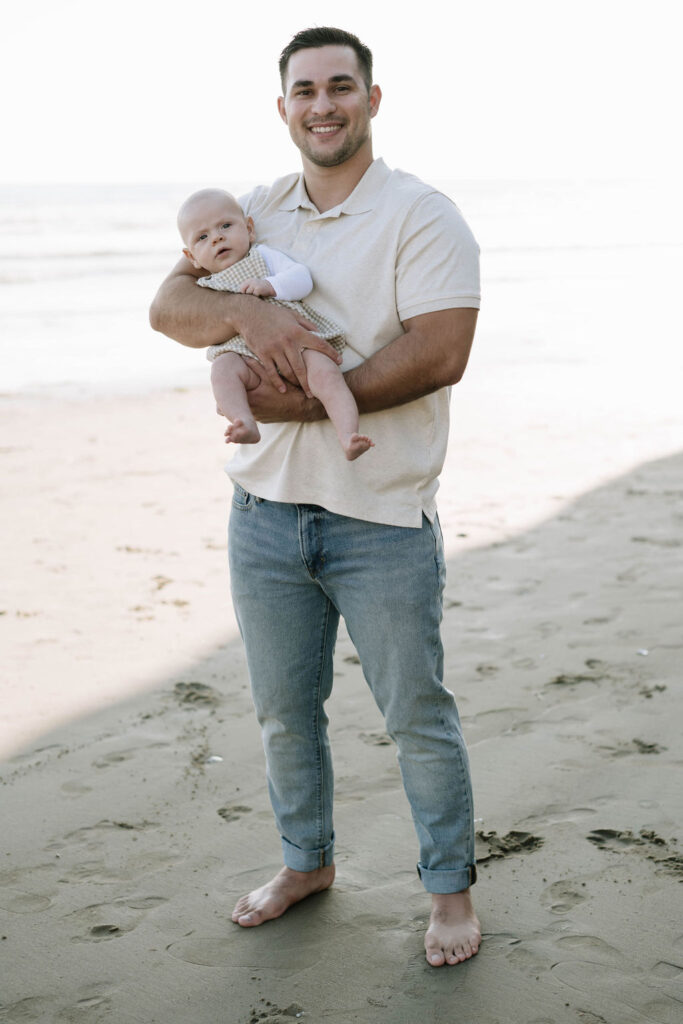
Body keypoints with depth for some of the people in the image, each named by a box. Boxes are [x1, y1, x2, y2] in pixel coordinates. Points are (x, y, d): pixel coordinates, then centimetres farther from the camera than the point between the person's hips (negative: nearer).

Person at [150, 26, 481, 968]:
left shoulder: (423, 217, -8)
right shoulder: (255, 215, 8)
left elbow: (438, 355, -19)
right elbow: (169, 306, -3)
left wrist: (310, 401, -23)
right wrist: (246, 313, -24)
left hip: (383, 519, -5)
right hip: (266, 511, 5)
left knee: (417, 714, 7)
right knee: (283, 710, 17)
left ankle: (451, 888, 25)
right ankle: (307, 862, 38)